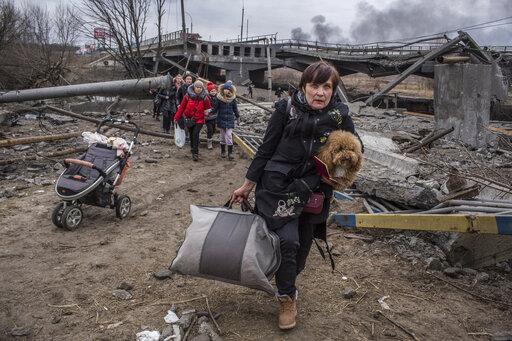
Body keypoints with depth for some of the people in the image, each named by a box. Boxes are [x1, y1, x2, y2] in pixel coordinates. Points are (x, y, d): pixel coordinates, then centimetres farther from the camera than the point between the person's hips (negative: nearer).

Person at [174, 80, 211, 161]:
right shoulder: (188, 96, -6)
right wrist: (177, 117, 3)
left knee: (195, 134, -13)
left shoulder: (204, 97, -5)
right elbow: (182, 107, 1)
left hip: (199, 119, -2)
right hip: (189, 119, 2)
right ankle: (193, 148, 35)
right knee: (191, 135, 13)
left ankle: (195, 153, -9)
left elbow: (208, 108, 8)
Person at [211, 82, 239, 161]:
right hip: (221, 119, 1)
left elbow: (235, 109, 11)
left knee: (229, 136, -10)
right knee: (222, 136, 10)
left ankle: (230, 153, -6)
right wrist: (210, 112, -17)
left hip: (230, 120, 0)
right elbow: (215, 108, -2)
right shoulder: (219, 98, -3)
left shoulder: (232, 99, 0)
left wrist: (237, 116, 15)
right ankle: (223, 151, 25)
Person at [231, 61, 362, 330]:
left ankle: (287, 283, 40)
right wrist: (247, 185, 0)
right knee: (287, 241, -12)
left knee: (303, 244, 13)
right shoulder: (286, 109, -11)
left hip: (313, 191, 3)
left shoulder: (340, 115, -5)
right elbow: (266, 149, -4)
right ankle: (287, 297, 11)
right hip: (279, 186, -3)